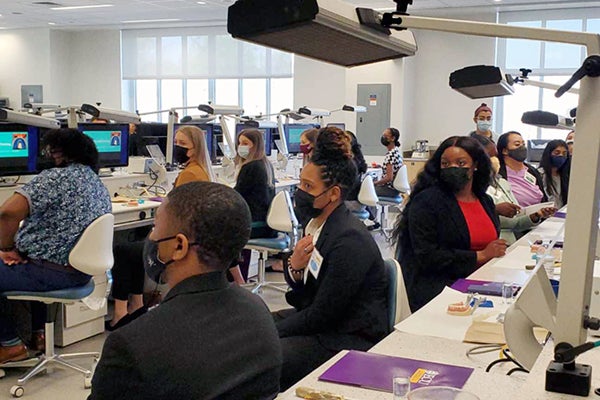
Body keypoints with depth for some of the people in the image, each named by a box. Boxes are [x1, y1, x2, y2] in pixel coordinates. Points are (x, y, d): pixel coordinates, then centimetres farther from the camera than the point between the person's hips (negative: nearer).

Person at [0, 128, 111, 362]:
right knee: (35, 263, 35)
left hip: (53, 273, -9)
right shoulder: (100, 185, 8)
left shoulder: (56, 178, -18)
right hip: (82, 271, 9)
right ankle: (39, 332, 33)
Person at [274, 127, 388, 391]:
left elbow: (321, 316, -21)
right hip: (314, 316, 9)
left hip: (349, 339, -9)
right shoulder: (317, 223, 0)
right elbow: (302, 294, 7)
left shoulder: (349, 240, -25)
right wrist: (294, 268, -14)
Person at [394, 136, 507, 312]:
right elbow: (426, 257, -14)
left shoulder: (486, 201, 15)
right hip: (437, 288, -7)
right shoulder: (425, 201, -6)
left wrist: (496, 253, 0)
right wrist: (480, 256, -12)